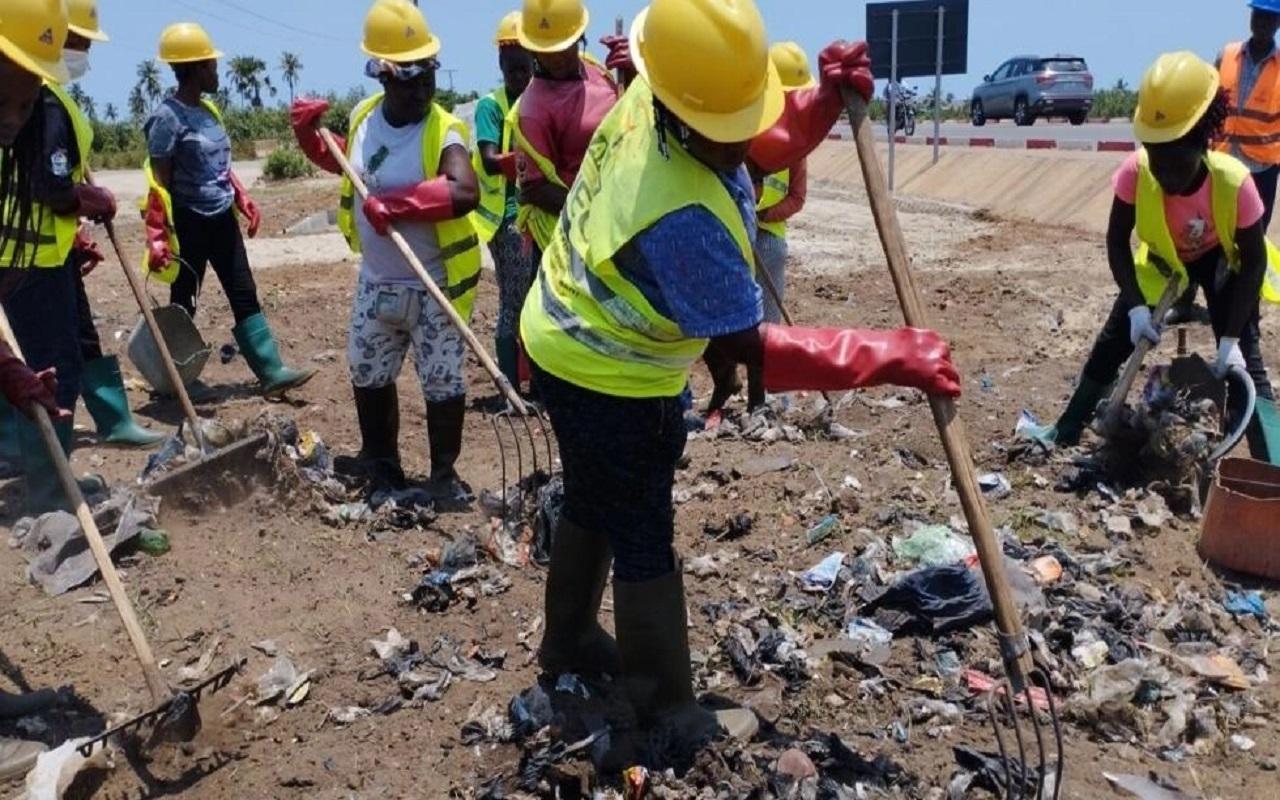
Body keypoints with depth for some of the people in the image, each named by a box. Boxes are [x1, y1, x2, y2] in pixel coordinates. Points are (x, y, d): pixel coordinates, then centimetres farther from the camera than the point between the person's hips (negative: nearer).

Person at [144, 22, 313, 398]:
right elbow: (158, 183, -16)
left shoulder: (208, 110, 9)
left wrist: (244, 202, 18)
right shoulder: (168, 117, -14)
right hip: (190, 222, -8)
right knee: (184, 302, 4)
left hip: (222, 219, 8)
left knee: (245, 295, 5)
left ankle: (271, 372, 6)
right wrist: (159, 238, -19)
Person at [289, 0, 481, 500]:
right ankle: (379, 459, 38)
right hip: (375, 282, 7)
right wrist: (309, 133, 10)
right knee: (367, 373, 19)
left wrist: (395, 204, -34)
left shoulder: (442, 131, -18)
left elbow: (465, 193, -36)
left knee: (442, 382, 4)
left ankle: (444, 472, 21)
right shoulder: (363, 117, 0)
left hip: (432, 287, -6)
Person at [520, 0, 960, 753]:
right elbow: (752, 347, -31)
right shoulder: (684, 217, -37)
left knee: (596, 507, 26)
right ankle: (666, 705, 24)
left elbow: (766, 144, 3)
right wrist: (890, 356, -31)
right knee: (644, 540, 6)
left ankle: (569, 639, 47)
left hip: (569, 341, 9)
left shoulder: (654, 96, -11)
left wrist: (829, 98, -17)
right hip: (607, 378, -9)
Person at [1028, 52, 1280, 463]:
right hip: (1161, 261, 3)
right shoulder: (1136, 171, -33)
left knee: (1244, 363, -14)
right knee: (1111, 346, 4)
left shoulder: (1234, 183, -36)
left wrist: (1231, 338, -29)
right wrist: (1136, 307, -30)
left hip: (1222, 262, -2)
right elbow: (1117, 242, -19)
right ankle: (1064, 434, 19)